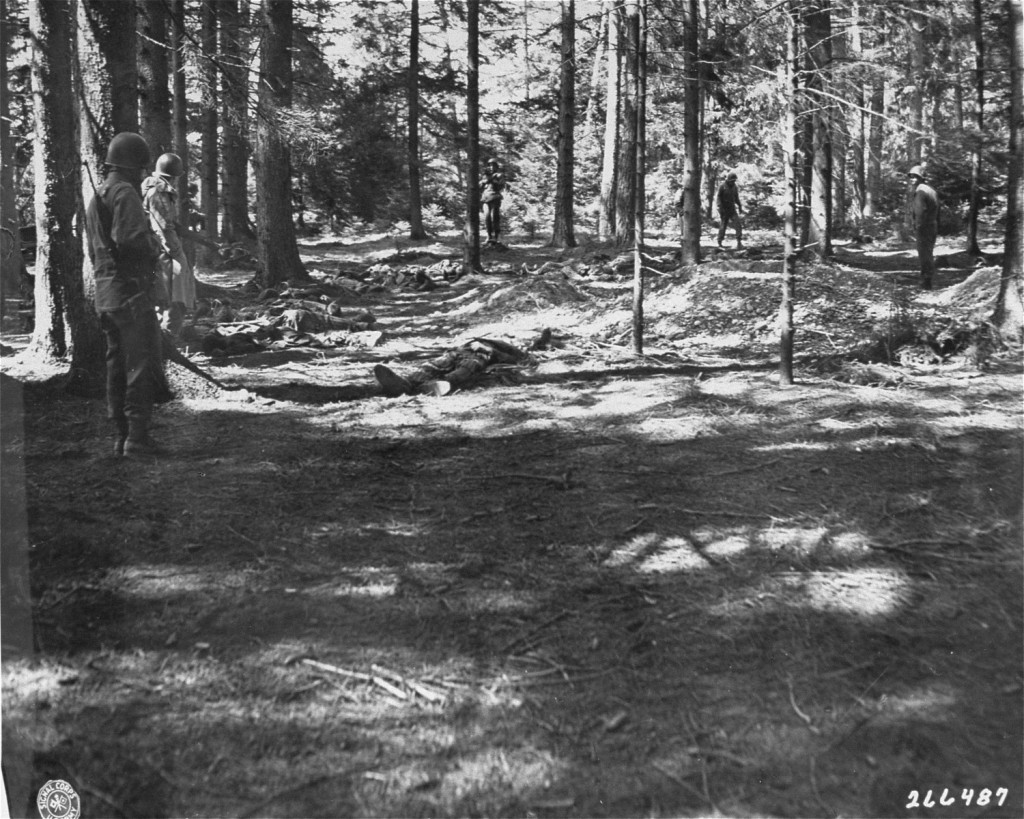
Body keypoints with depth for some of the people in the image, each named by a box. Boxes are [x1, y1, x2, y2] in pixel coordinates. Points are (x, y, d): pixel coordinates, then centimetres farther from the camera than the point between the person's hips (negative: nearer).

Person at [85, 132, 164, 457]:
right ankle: (137, 435, -9)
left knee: (117, 365, 12)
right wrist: (154, 250, -6)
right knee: (142, 363, -7)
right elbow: (129, 237, -25)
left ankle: (120, 436, 16)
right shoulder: (125, 192, -12)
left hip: (105, 293, 9)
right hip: (132, 289, -9)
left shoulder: (96, 198, 18)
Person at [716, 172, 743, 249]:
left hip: (732, 209, 4)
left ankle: (739, 242, -11)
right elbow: (719, 197, -10)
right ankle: (719, 243, 15)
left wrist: (740, 206, 8)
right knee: (723, 226, 0)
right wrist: (720, 208, -20)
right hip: (724, 210, -4)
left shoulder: (734, 187, 8)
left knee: (739, 224, -12)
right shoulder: (723, 187, -8)